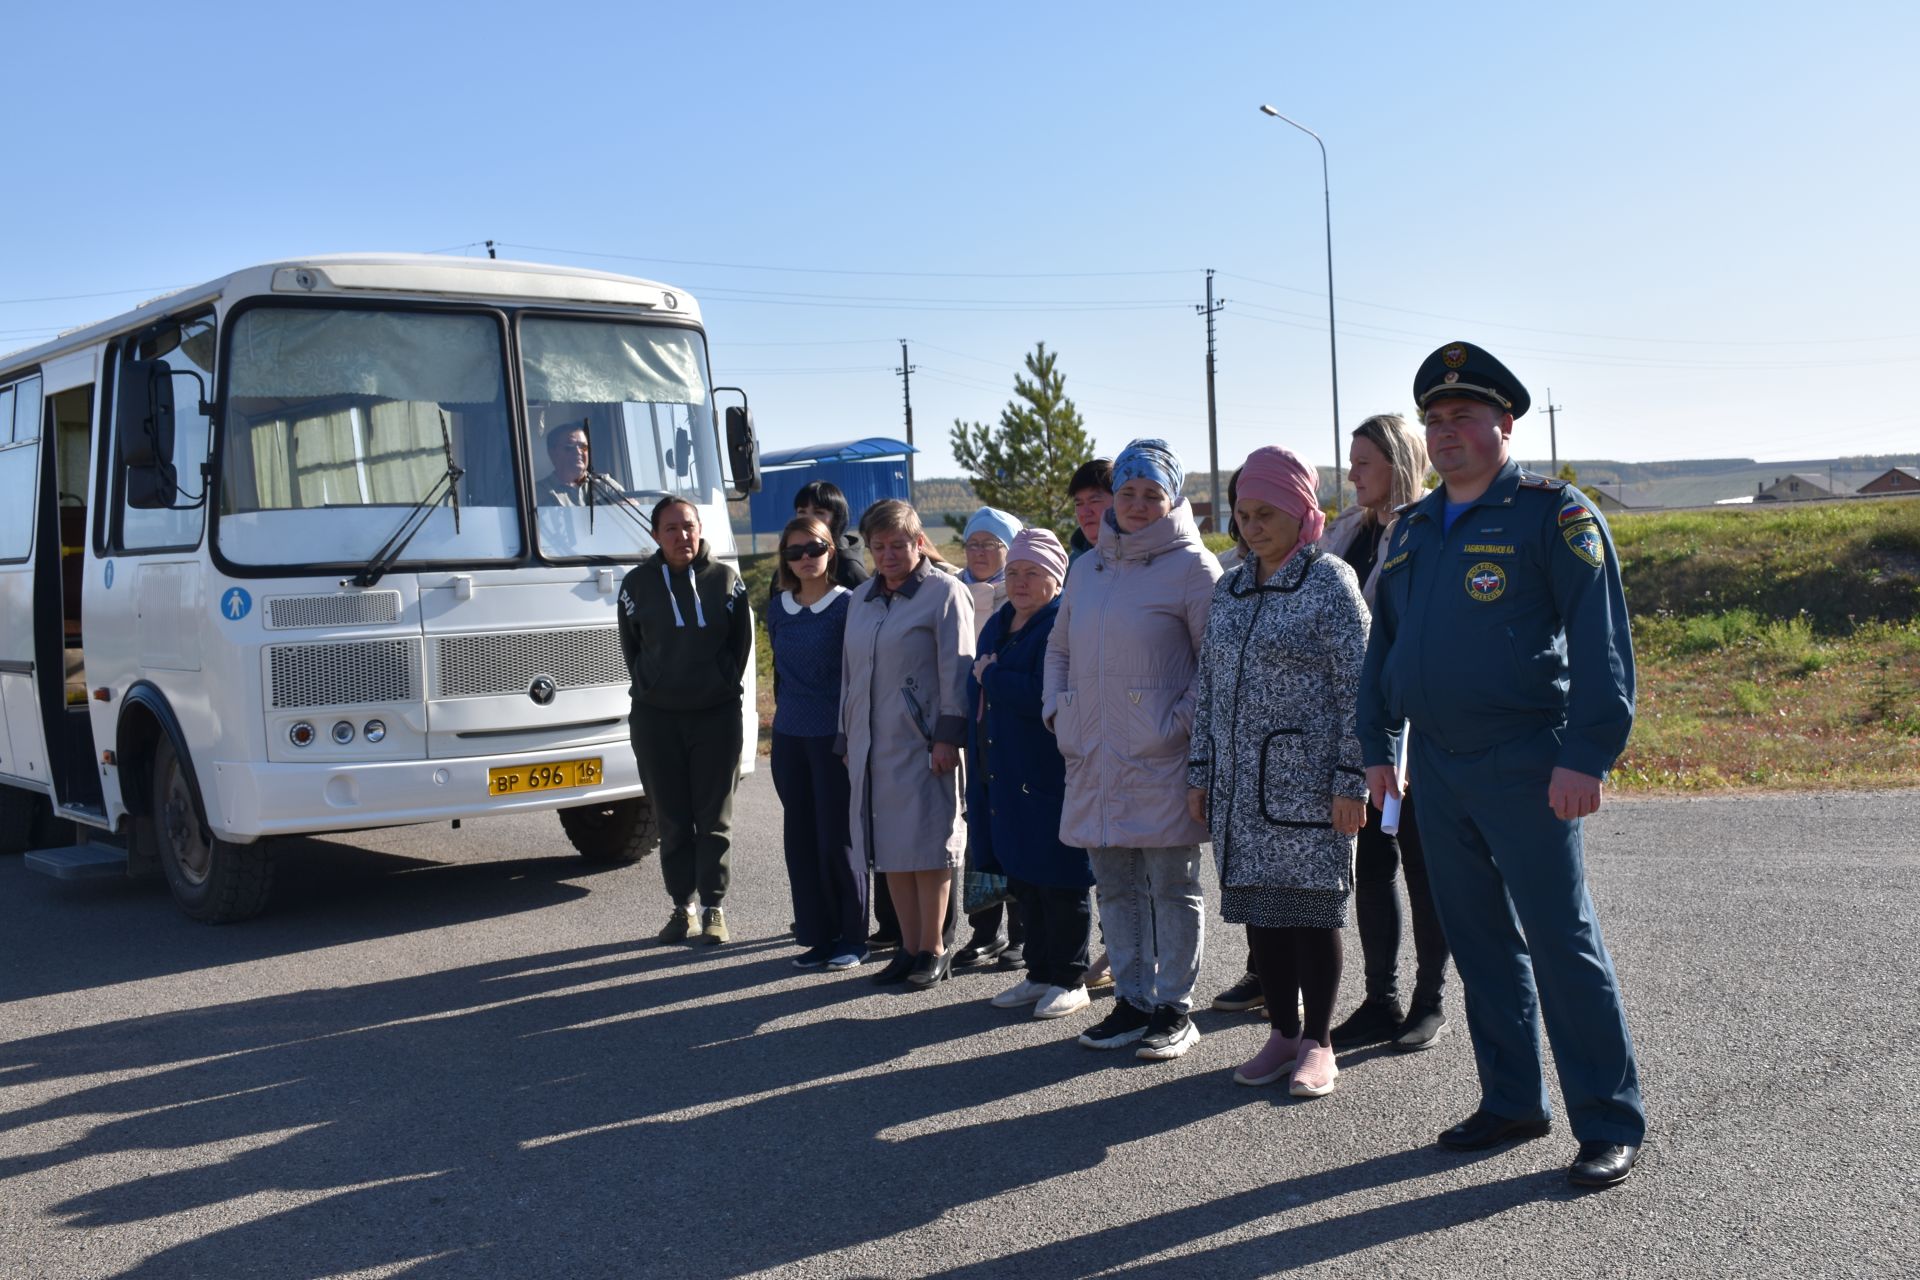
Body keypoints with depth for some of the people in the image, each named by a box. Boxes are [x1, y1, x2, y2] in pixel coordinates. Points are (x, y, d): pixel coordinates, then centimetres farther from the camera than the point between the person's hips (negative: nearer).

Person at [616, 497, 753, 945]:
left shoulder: (725, 578, 0)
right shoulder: (638, 583, 2)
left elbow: (742, 641, 7)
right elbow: (630, 646, 12)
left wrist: (724, 684, 2)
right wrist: (652, 687, 8)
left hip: (717, 714, -1)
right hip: (656, 716, 1)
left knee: (715, 818, 2)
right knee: (672, 820, 7)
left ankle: (713, 908, 9)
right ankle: (682, 907, 16)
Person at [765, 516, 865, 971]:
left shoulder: (847, 605, -7)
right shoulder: (777, 609, 9)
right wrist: (787, 714, 16)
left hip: (835, 737, -5)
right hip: (789, 738, 5)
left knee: (837, 840, -2)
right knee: (801, 838, 7)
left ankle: (852, 938, 11)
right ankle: (819, 936, 16)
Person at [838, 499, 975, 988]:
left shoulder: (944, 592, -4)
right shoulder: (862, 599, 15)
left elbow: (956, 670, -9)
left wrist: (948, 737, -14)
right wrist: (847, 739, 17)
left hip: (922, 742, -6)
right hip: (872, 742, 6)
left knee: (927, 845, -1)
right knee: (888, 847, 8)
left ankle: (932, 949, 10)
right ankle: (909, 948, 17)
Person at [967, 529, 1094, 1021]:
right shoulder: (997, 624, 15)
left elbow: (1043, 695, -24)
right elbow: (977, 697, 22)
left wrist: (990, 678, -12)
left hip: (1049, 774, -9)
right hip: (1003, 773, 9)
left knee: (1059, 881, 1)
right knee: (1022, 878, 14)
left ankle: (1069, 980, 12)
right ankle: (1040, 973, 25)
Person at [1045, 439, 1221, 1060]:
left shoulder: (1191, 566, -5)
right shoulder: (1087, 567, 14)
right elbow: (1059, 647, 23)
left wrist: (1182, 723, -14)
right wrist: (1056, 707, 10)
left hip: (1160, 758, -6)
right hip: (1094, 757, 6)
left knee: (1173, 885, 3)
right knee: (1116, 885, 12)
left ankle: (1174, 1009, 13)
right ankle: (1132, 1000, 23)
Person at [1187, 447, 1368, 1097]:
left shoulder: (1330, 581, -6)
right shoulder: (1230, 587, 12)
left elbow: (1357, 688, -9)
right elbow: (1208, 684, 15)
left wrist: (1350, 779, -13)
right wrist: (1200, 769, 11)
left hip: (1306, 780, -6)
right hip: (1239, 781, 6)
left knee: (1311, 907, 1)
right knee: (1257, 905, 10)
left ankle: (1318, 1044, 13)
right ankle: (1282, 1031, 23)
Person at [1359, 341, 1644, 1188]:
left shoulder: (1554, 514, -6)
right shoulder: (1411, 530, 15)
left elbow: (1601, 642, -12)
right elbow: (1383, 644, 20)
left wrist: (1586, 755, -19)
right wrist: (1377, 747, 14)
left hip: (1526, 766, -6)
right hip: (1437, 766, 7)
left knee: (1561, 942, -3)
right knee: (1480, 942, 13)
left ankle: (1610, 1124, 8)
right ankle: (1512, 1102, 25)